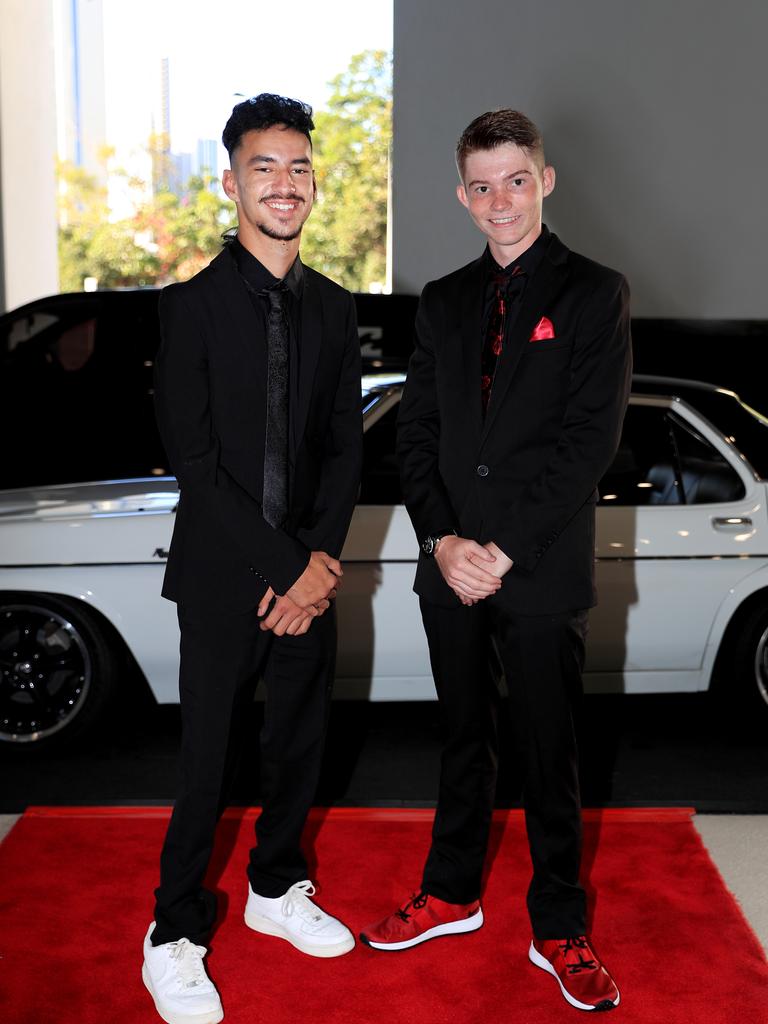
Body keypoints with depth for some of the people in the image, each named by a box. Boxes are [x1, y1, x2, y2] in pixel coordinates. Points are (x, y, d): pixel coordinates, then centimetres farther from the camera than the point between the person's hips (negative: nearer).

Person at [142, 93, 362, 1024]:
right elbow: (193, 457, -12)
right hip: (223, 578, -5)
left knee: (300, 744, 16)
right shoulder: (192, 306, -7)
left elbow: (345, 447, 7)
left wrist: (319, 562, -7)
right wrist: (279, 568, -15)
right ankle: (174, 937, 21)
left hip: (308, 575, 5)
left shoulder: (334, 309, 8)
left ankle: (275, 890, 37)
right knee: (208, 762, 3)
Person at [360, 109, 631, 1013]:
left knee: (548, 757, 6)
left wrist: (503, 551, -14)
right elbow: (415, 432, 8)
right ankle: (452, 894, 33)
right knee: (463, 742, 17)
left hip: (542, 573, -4)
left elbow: (590, 441, -10)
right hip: (450, 567, 4)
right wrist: (442, 540, -7)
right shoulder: (442, 302, 11)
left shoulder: (593, 294, -3)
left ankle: (560, 931, 22)